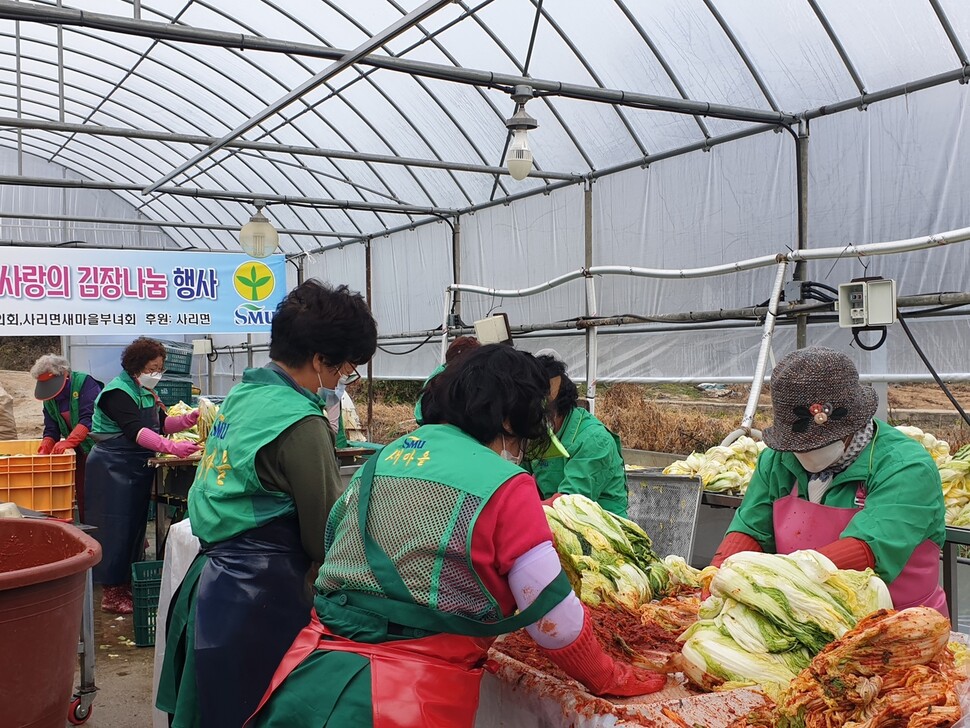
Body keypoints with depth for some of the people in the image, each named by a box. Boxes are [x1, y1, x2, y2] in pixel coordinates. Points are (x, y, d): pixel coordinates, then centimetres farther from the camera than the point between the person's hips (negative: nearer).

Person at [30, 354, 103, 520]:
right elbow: (51, 428, 4)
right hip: (79, 452, 7)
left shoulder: (85, 383, -16)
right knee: (82, 496, 9)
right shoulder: (49, 399, 7)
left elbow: (89, 419, -26)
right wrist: (46, 445, -17)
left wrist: (68, 442, -35)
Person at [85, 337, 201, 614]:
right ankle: (111, 594, 3)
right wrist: (172, 447, -41)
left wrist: (188, 419, -9)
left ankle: (126, 585, 24)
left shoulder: (147, 392, 11)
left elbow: (162, 424, 10)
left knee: (136, 526, 13)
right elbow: (136, 430, -30)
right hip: (113, 469, -9)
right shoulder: (118, 393, -18)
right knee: (116, 529, -5)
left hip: (137, 470, 9)